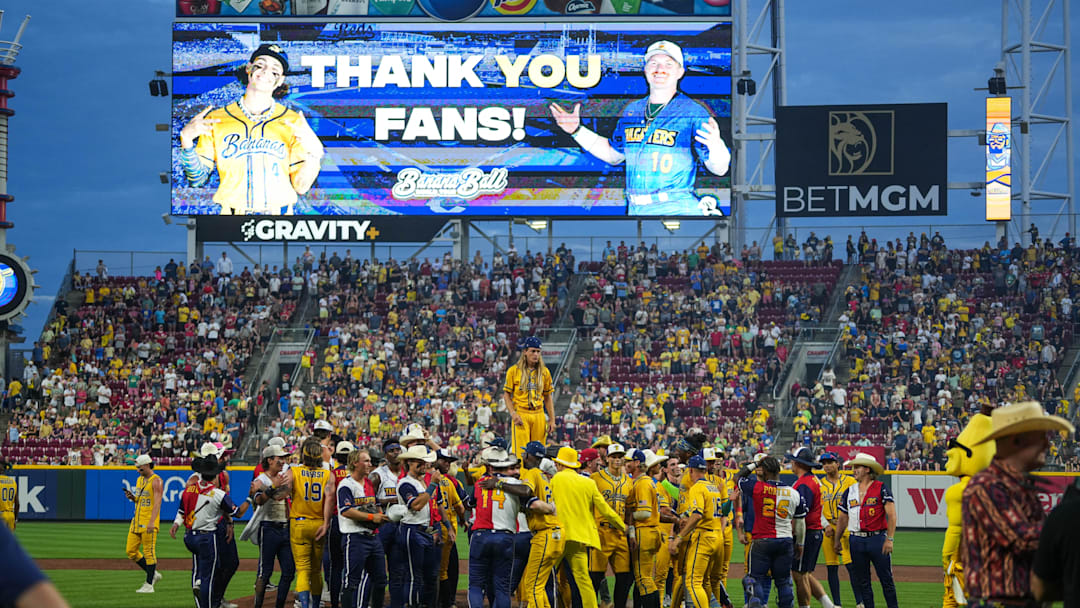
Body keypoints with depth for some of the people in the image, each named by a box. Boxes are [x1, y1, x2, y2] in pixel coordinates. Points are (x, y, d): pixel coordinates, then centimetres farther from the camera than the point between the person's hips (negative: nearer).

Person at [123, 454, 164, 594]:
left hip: (149, 523, -9)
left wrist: (152, 522, -29)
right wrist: (132, 497, 2)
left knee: (149, 552, -5)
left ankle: (149, 585, -1)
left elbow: (157, 502, -20)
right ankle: (153, 573, 21)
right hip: (136, 521, 9)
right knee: (130, 551, 8)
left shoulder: (156, 481, -11)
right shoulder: (139, 479, 17)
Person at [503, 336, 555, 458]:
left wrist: (552, 420, 8)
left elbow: (548, 397, 14)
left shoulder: (544, 372, 11)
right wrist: (513, 414, -11)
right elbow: (506, 395, 3)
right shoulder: (514, 370, 2)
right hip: (521, 415, -3)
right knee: (521, 453, -9)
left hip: (539, 415, 3)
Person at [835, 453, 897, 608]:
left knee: (886, 580, -3)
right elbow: (842, 518, 19)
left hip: (877, 539, -5)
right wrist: (837, 540, 15)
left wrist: (889, 539, -14)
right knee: (862, 582, 7)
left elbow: (891, 515, -7)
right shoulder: (849, 491, 12)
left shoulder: (881, 489, -3)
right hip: (857, 541, 5)